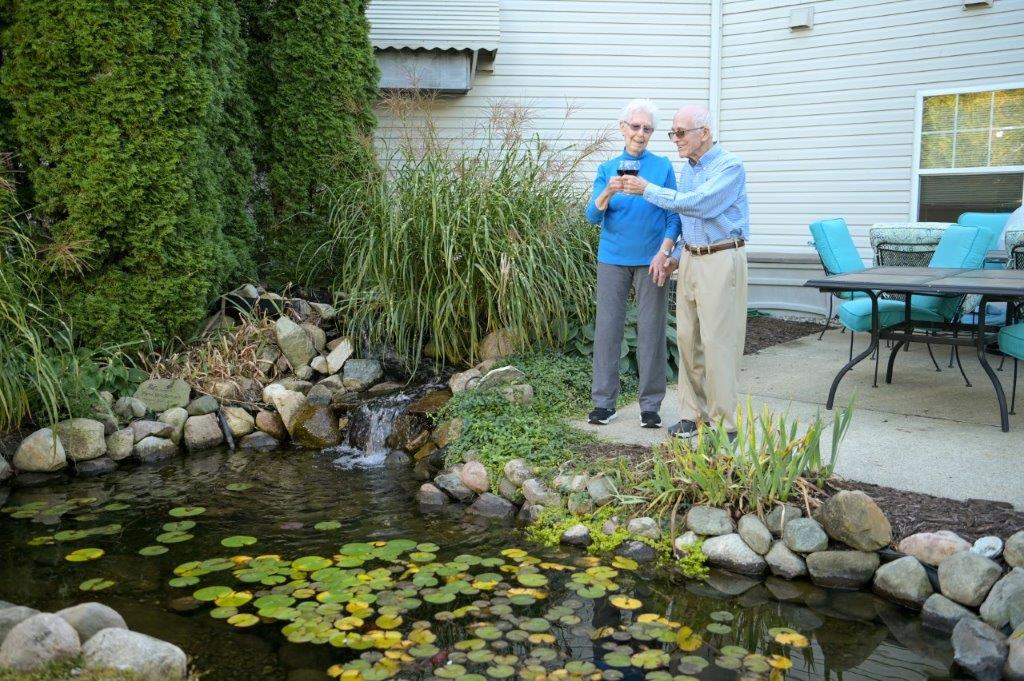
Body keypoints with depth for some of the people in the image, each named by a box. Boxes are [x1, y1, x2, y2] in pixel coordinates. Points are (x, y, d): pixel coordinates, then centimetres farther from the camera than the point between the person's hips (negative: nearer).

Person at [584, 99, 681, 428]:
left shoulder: (663, 166, 3)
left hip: (649, 260, -1)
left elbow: (674, 215, 2)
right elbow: (593, 216, -4)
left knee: (651, 330, 1)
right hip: (613, 258, 1)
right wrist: (607, 193, -24)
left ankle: (650, 404, 11)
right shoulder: (607, 168, 6)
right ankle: (604, 401, 11)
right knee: (608, 328, 2)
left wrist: (663, 253, -10)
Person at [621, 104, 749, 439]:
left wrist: (648, 190, -19)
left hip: (721, 261, -8)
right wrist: (675, 257, 15)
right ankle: (693, 413, 18)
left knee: (718, 342, -6)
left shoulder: (730, 166, -12)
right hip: (691, 259, 8)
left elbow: (697, 204, -25)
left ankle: (724, 424, 2)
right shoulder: (687, 169, 14)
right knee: (687, 339, 8)